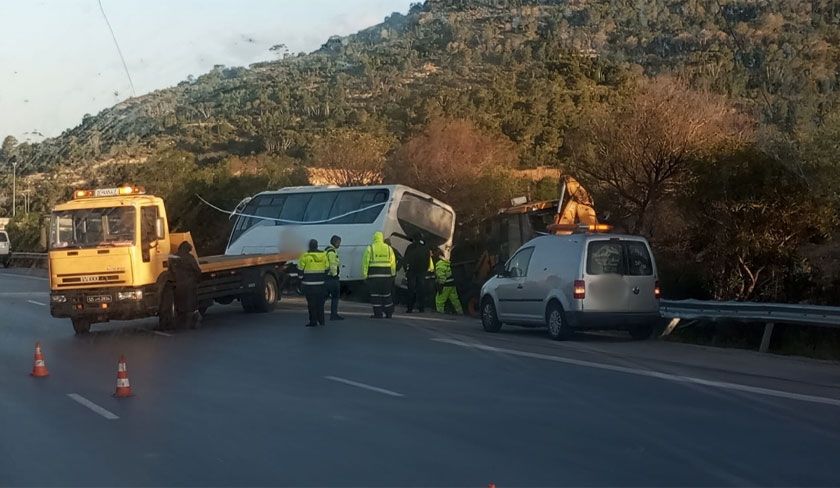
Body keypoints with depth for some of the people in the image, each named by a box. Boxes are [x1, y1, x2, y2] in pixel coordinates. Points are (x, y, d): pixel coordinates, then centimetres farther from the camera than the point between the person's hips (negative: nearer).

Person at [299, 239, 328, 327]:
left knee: (311, 302, 0)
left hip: (309, 282, -4)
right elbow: (327, 267, 6)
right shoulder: (323, 254, 3)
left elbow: (300, 268, -5)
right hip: (321, 282, 4)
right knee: (320, 302, 14)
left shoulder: (305, 256, -9)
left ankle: (313, 321, -1)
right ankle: (321, 321, 18)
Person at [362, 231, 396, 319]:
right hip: (386, 275, 3)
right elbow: (393, 263, 9)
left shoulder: (370, 248, -2)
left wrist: (365, 275, 0)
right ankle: (389, 313, 15)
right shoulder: (388, 248, 8)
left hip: (374, 275, -3)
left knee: (375, 295, 2)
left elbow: (365, 263, -4)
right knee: (386, 295, 12)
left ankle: (378, 314, 1)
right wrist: (392, 275, 16)